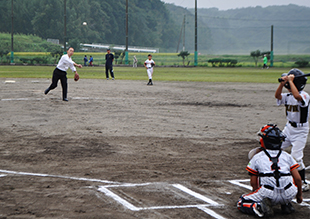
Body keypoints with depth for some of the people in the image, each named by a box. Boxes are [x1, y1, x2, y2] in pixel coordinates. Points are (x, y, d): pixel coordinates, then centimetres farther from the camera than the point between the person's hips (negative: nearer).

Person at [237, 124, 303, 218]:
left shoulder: (257, 157, 8)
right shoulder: (287, 156, 13)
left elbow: (253, 182, 11)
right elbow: (297, 179, 10)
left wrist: (257, 195, 29)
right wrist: (299, 195, 27)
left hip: (268, 195, -3)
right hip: (289, 195, 3)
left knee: (241, 202, 17)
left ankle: (259, 207, -12)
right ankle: (286, 205, 17)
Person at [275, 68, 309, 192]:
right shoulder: (288, 96, 4)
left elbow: (297, 96, -39)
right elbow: (277, 96, -12)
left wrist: (290, 80, -31)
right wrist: (282, 83, -24)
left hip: (300, 131, -8)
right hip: (289, 128, 8)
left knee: (296, 157, -11)